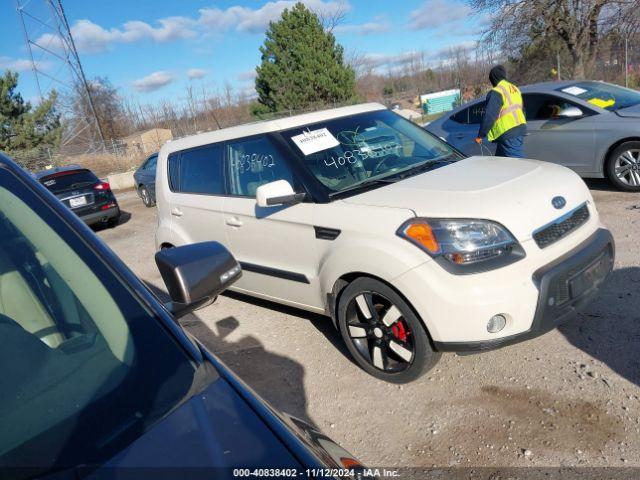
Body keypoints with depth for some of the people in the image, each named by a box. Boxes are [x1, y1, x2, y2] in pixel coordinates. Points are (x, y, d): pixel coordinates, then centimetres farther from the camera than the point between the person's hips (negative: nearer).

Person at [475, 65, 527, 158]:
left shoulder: (496, 92, -12)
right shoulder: (515, 89, 17)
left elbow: (489, 116, -19)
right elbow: (522, 111, 24)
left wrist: (480, 135, -13)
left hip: (508, 135, -10)